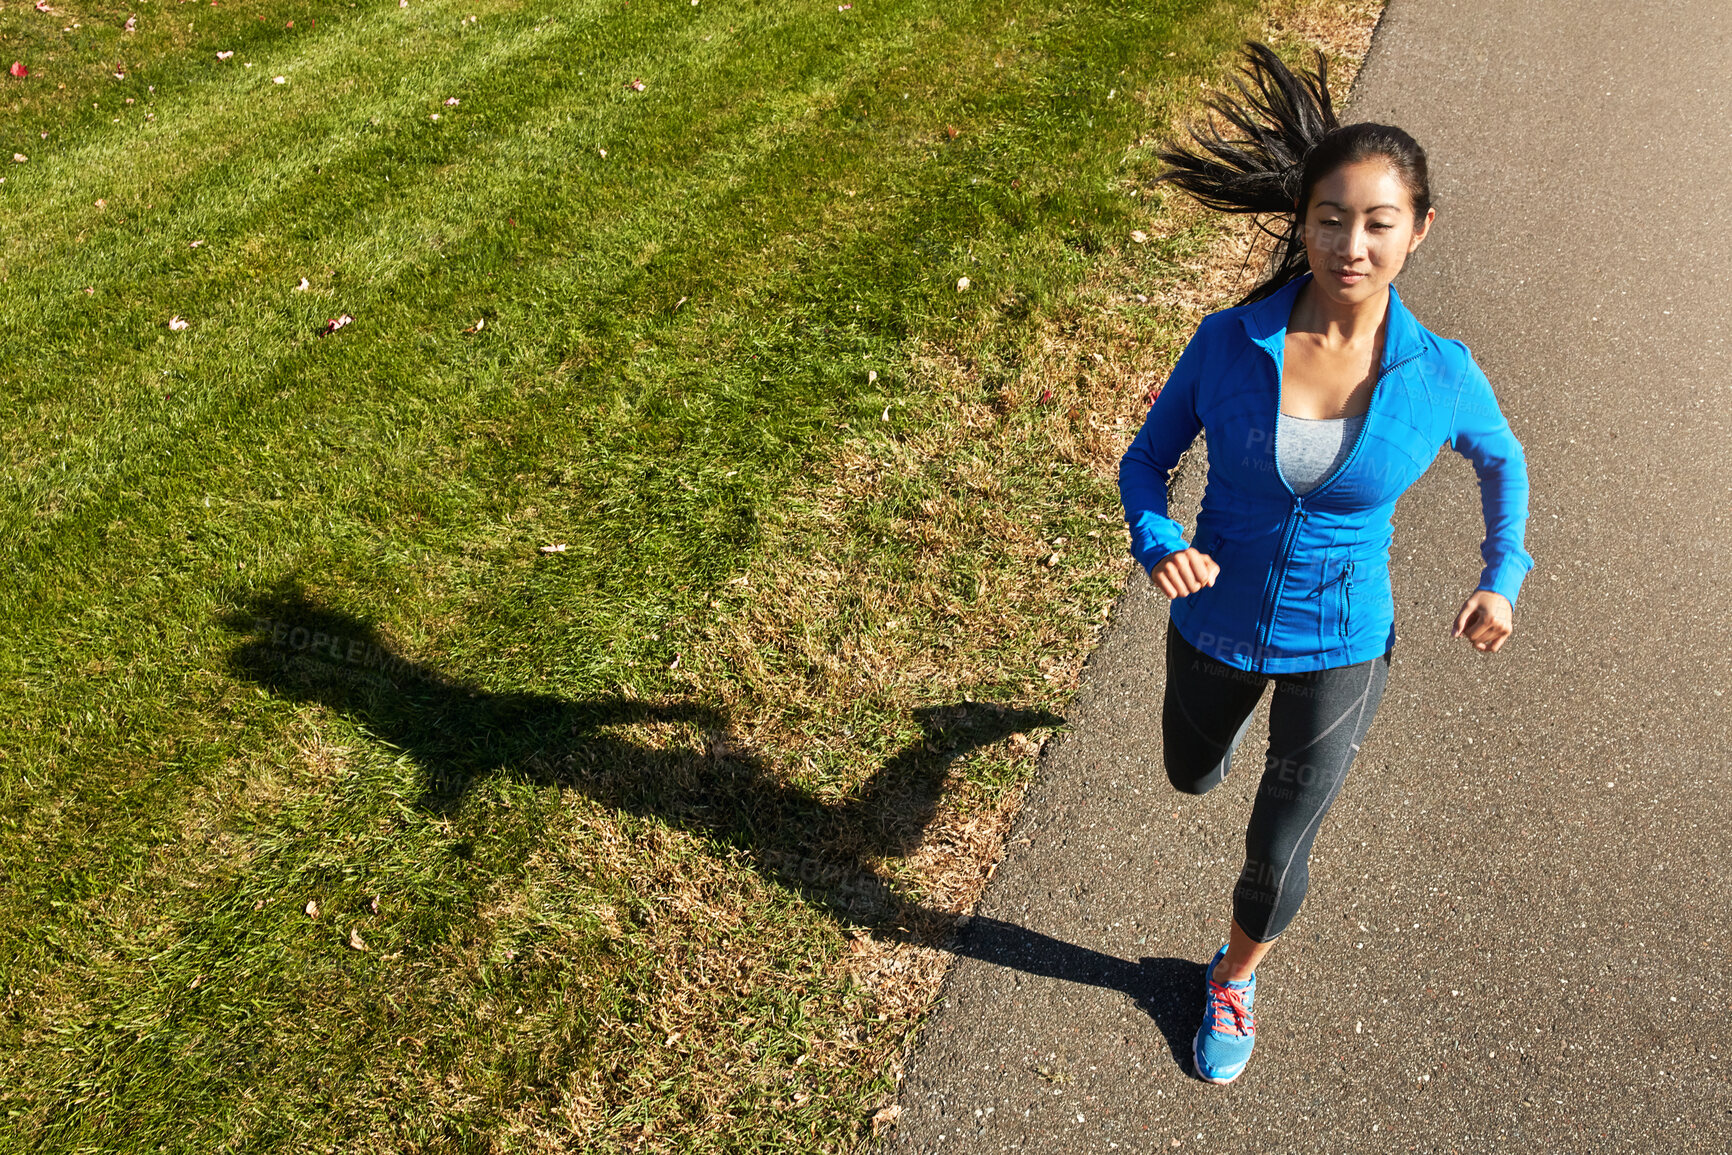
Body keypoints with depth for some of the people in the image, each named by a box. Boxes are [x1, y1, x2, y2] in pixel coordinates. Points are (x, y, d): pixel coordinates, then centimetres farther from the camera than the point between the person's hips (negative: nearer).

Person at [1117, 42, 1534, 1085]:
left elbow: (1502, 458, 5)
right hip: (1216, 619, 1)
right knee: (1193, 777, 29)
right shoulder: (1231, 342, -20)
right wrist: (1160, 546, -25)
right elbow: (1147, 458, -7)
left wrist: (1502, 578, 6)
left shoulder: (1440, 374, -18)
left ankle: (1236, 979, 44)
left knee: (1278, 850, 10)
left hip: (1341, 644, -1)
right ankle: (1231, 703, 67)